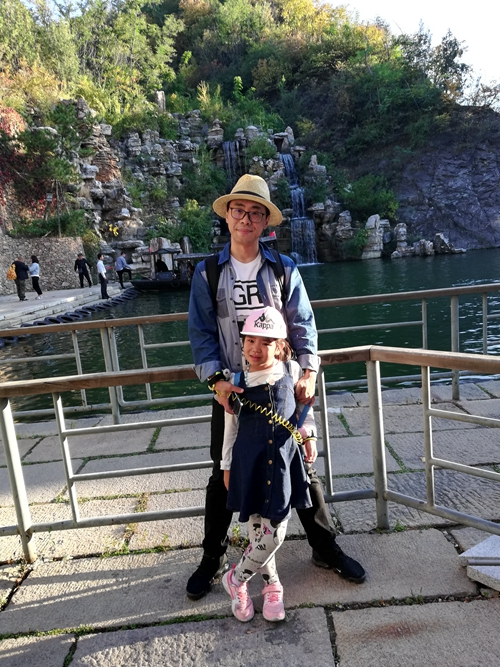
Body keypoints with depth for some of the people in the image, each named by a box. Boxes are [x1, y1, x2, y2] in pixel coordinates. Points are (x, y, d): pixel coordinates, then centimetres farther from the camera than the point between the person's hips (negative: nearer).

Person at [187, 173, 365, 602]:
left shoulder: (284, 269, 1)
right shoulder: (207, 273, 0)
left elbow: (303, 326, -1)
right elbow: (202, 333, -4)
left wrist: (308, 372, -15)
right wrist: (216, 380, -16)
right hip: (232, 391, 0)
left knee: (303, 469, 11)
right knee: (224, 476, 12)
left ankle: (325, 548, 33)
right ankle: (213, 558, 32)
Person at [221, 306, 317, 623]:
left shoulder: (292, 371, 0)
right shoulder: (237, 382, -1)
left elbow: (304, 406, 16)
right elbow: (231, 427, 7)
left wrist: (309, 435, 4)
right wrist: (227, 466, 10)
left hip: (284, 461, 1)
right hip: (250, 464, -1)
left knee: (274, 532, 2)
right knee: (262, 532, 3)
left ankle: (236, 578, 27)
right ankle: (272, 585, 32)